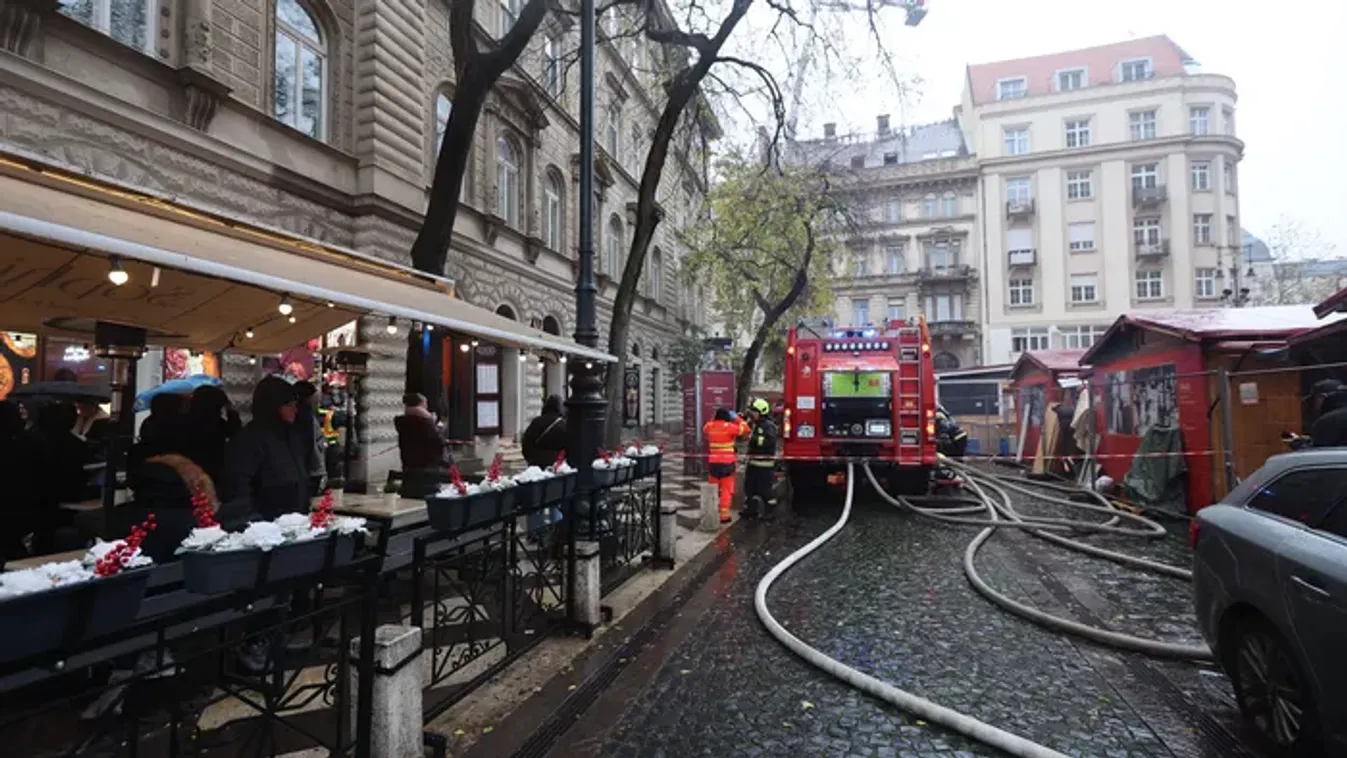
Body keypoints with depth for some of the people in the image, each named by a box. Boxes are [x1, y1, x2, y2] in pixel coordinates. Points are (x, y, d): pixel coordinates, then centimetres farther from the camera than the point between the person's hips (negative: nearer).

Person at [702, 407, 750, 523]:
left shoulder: (710, 426, 1)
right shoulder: (729, 427, -12)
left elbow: (704, 429, 26)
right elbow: (746, 430, -7)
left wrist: (714, 418, 20)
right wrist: (737, 418, 2)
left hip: (713, 463, 4)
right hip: (727, 463, -4)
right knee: (726, 490, 2)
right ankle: (724, 515, 1)